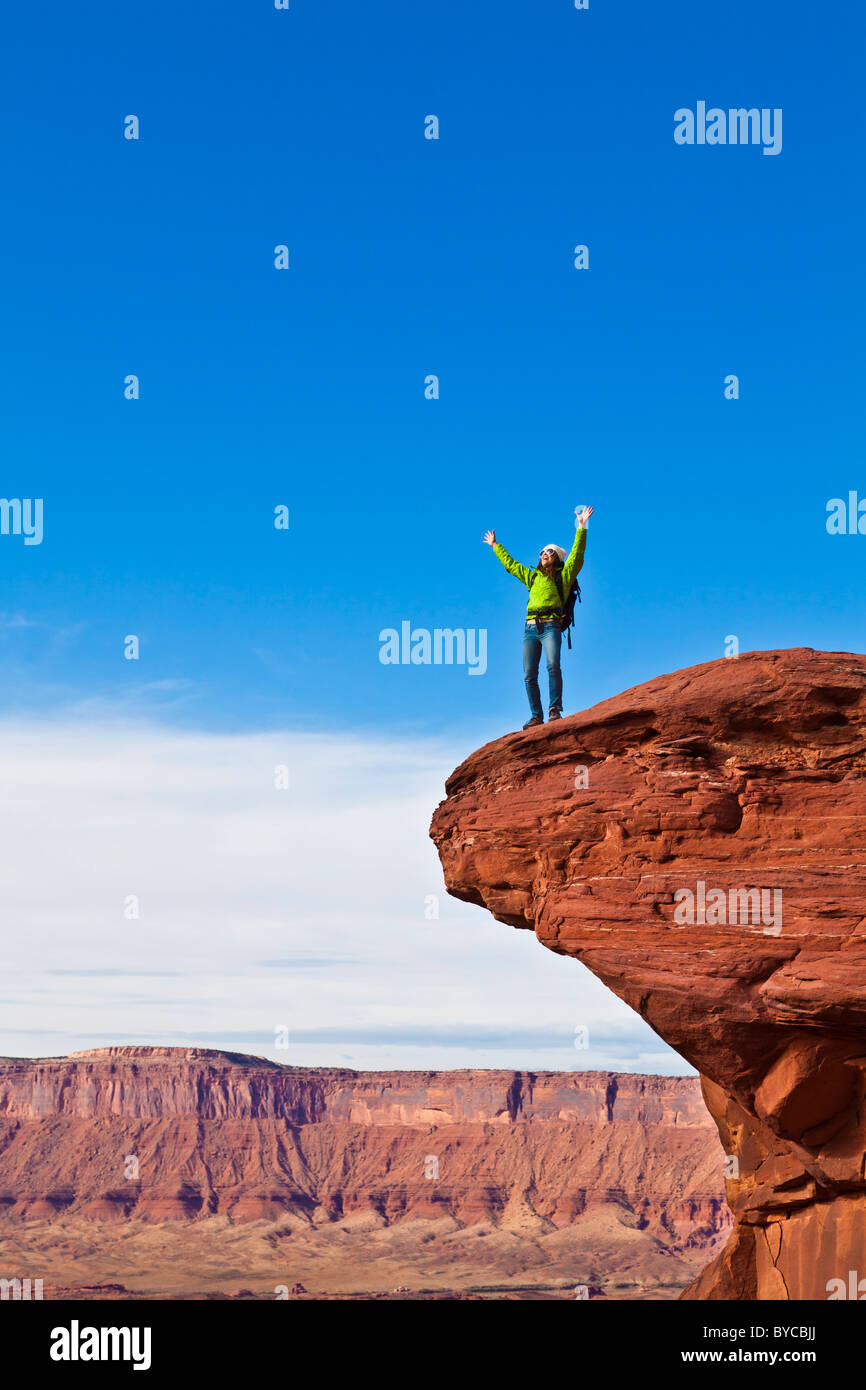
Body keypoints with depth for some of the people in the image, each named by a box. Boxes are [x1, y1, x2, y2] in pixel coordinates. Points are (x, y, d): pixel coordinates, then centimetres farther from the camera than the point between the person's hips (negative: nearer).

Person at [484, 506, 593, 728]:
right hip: (530, 628, 5)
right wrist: (495, 546, 45)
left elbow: (576, 554, 2)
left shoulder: (564, 576, 13)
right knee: (529, 675, -5)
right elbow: (510, 563, 37)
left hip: (551, 627, -5)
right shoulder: (532, 577, 26)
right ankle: (536, 715, -3)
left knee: (553, 665, -26)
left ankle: (555, 710, -25)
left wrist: (581, 528, -6)